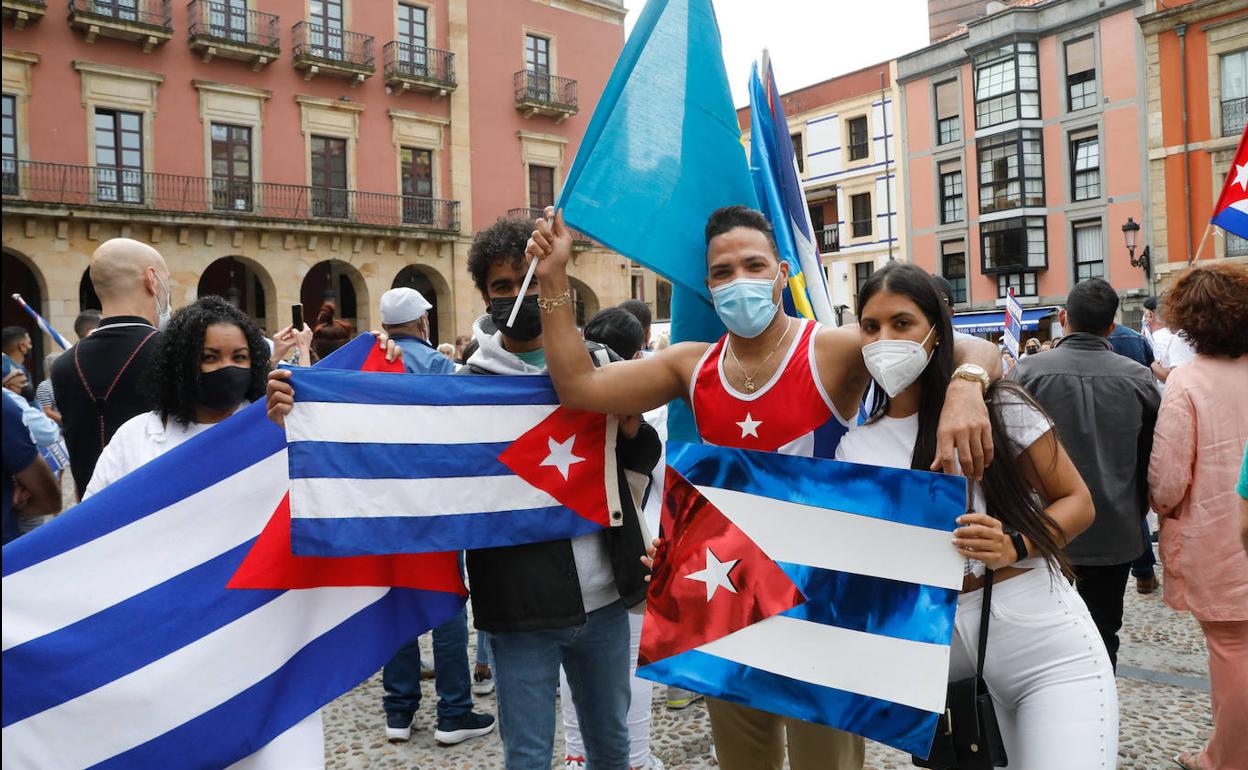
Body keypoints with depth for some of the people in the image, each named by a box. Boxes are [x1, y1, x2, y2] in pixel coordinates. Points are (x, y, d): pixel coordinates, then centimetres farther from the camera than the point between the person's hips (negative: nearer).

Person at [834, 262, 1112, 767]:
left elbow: (1077, 502, 0)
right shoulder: (855, 447, 4)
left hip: (1050, 647, -3)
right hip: (937, 646, 3)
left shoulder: (998, 406, -4)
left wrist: (1013, 547, -18)